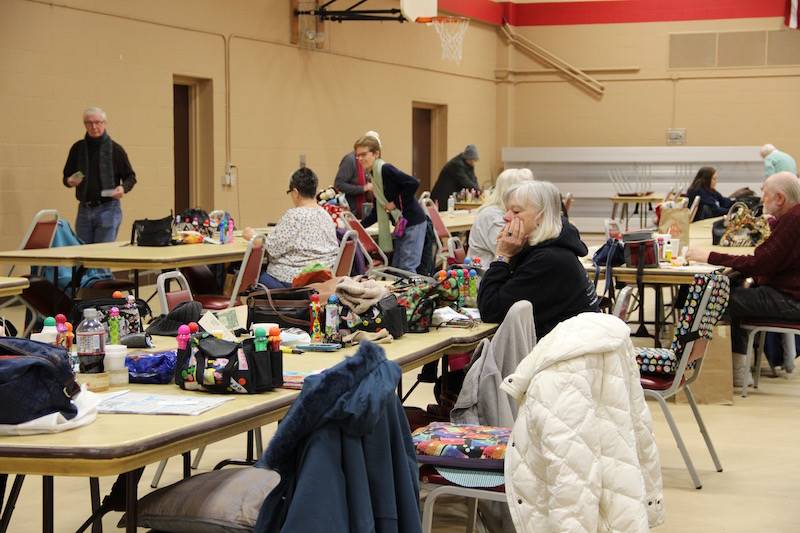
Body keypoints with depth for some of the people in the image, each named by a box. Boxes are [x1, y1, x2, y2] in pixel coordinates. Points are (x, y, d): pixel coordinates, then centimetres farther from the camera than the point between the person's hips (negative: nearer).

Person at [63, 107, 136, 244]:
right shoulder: (78, 148, 7)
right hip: (84, 209, 4)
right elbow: (66, 176, 16)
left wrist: (123, 188, -16)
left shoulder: (115, 149, -1)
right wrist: (70, 181, -7)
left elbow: (130, 177, 5)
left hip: (108, 208, -4)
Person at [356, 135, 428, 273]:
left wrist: (396, 203, -18)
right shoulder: (374, 175, 13)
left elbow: (413, 183, -26)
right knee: (396, 267, 12)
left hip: (413, 222, -10)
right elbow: (377, 211, 18)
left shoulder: (385, 169, -15)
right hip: (401, 225, 10)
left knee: (407, 267, -10)